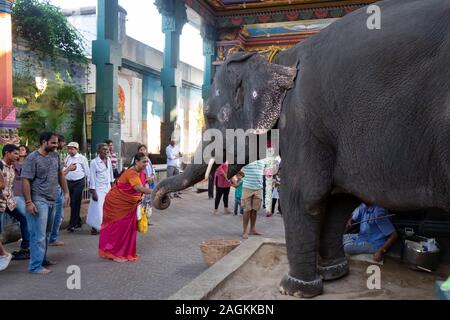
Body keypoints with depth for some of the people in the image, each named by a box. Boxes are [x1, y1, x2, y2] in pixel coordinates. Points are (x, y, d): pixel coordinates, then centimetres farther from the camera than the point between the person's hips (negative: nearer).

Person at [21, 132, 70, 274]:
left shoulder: (55, 155, 8)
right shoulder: (32, 158, -12)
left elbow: (60, 174, 17)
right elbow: (25, 181, -14)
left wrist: (66, 192, 13)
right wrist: (28, 202, -19)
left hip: (52, 200, 7)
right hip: (39, 201, -7)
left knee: (47, 233, 16)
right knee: (39, 234, -6)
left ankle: (42, 259, 29)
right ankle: (35, 266, 1)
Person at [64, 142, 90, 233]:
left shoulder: (82, 158, -4)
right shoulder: (67, 158, 10)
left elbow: (87, 171, -3)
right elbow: (64, 170, 16)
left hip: (79, 183, -6)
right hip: (69, 182, 6)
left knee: (75, 203, -7)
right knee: (72, 203, 12)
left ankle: (72, 225, -2)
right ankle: (78, 222, 26)